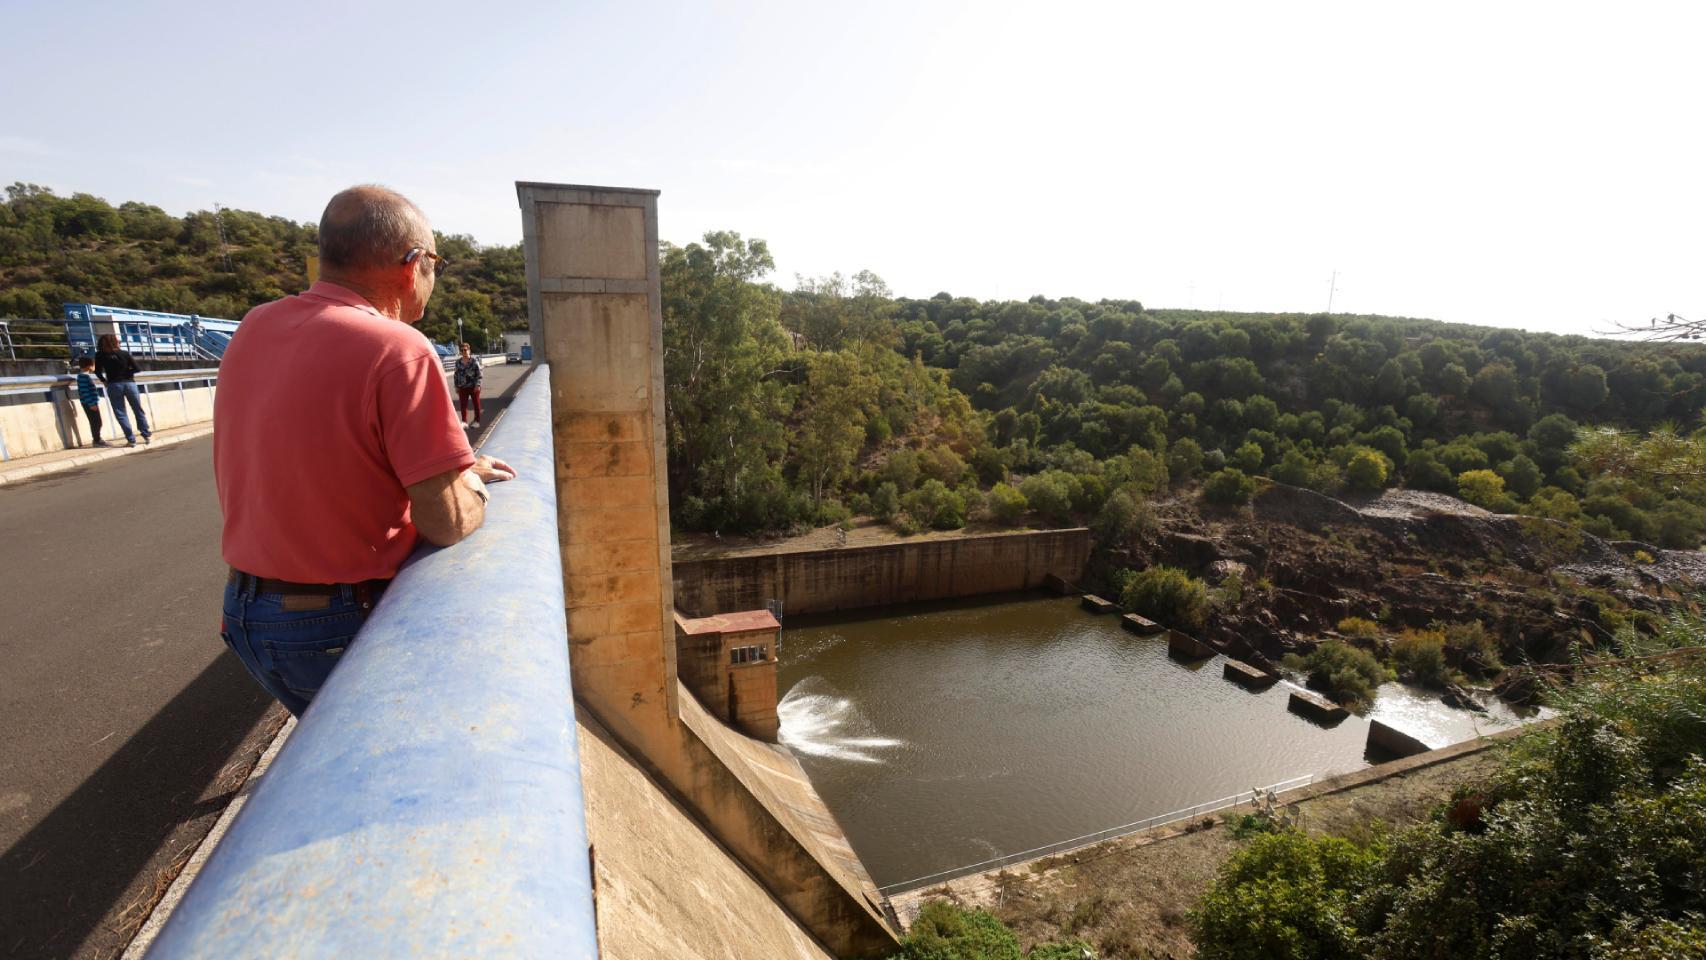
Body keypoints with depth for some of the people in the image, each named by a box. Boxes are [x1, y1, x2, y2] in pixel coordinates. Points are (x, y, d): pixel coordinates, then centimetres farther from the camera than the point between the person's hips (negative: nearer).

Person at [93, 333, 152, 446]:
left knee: (120, 414, 4)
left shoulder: (100, 355, 2)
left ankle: (131, 439, -2)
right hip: (129, 383, 1)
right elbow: (136, 368, -2)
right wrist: (126, 372, 12)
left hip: (114, 385, -1)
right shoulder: (125, 353, 3)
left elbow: (98, 371, -3)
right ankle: (147, 436, 8)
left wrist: (104, 381, 13)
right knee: (139, 411, 9)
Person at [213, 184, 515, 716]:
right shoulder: (398, 348, -23)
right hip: (345, 627, -7)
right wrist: (473, 486, -2)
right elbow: (448, 522, -24)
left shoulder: (253, 328, 1)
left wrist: (452, 465, 8)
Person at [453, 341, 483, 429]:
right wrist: (456, 386, 9)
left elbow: (479, 373, -9)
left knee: (476, 404, 6)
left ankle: (476, 421, 16)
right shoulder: (458, 362, 8)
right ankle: (464, 421, 2)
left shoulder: (474, 360, -6)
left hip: (474, 386, -4)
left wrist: (478, 385, -15)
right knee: (463, 405, -1)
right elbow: (456, 374, 13)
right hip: (462, 387, 4)